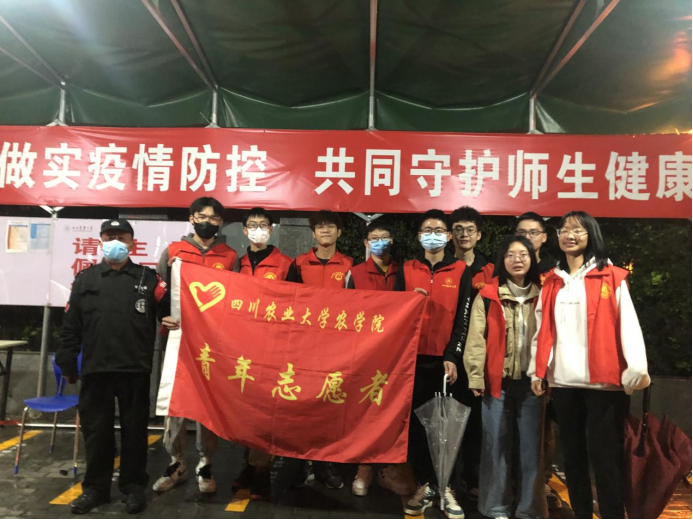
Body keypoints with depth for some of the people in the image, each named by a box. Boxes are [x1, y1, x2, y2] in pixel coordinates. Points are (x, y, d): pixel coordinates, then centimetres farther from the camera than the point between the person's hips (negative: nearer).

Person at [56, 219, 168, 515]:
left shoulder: (148, 279, 5)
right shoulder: (85, 279, 9)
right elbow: (71, 326, 9)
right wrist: (67, 363, 7)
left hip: (136, 370, -1)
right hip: (94, 369, 2)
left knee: (134, 429, 8)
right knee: (96, 430, 11)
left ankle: (134, 486, 23)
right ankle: (96, 487, 27)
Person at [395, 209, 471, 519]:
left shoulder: (461, 271, 4)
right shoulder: (406, 270, 9)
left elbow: (463, 317, 0)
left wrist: (453, 356, -9)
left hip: (445, 359, -1)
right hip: (413, 356, 2)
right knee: (415, 422, 6)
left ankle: (445, 486, 20)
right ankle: (424, 485, 20)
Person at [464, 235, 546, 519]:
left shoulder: (541, 296, 8)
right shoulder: (488, 295, 0)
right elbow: (477, 339, -3)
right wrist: (476, 377, -8)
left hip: (531, 381, 2)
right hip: (497, 380, -2)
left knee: (530, 446, 7)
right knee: (496, 444, 5)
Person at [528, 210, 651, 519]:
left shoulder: (612, 278, 2)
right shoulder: (551, 282, 13)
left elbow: (628, 324, -7)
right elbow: (543, 329, 12)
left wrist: (637, 369, -18)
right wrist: (537, 369, 6)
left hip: (604, 381, -4)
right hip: (563, 381, 4)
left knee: (605, 457, -1)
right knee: (573, 456, 12)